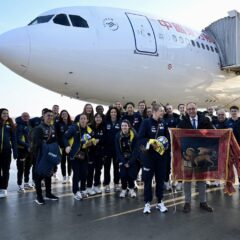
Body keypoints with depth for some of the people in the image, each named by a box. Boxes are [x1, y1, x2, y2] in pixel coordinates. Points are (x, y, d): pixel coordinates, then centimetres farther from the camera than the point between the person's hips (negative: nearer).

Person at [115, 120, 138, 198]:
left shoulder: (134, 135, -16)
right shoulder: (118, 136, -9)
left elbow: (135, 150, -15)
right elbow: (118, 150, -7)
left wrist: (130, 162, -17)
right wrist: (123, 162, -12)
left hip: (132, 159, -2)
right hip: (122, 159, 2)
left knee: (131, 174, -5)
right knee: (123, 174, -6)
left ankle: (131, 189, 15)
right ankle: (124, 190, 11)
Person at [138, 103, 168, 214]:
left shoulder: (163, 123, 6)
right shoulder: (146, 122, -7)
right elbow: (140, 138, -12)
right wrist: (150, 143, -23)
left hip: (161, 154, 4)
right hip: (148, 154, -4)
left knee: (160, 178, 9)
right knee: (148, 178, 2)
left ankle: (160, 202, 20)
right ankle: (147, 203, 13)